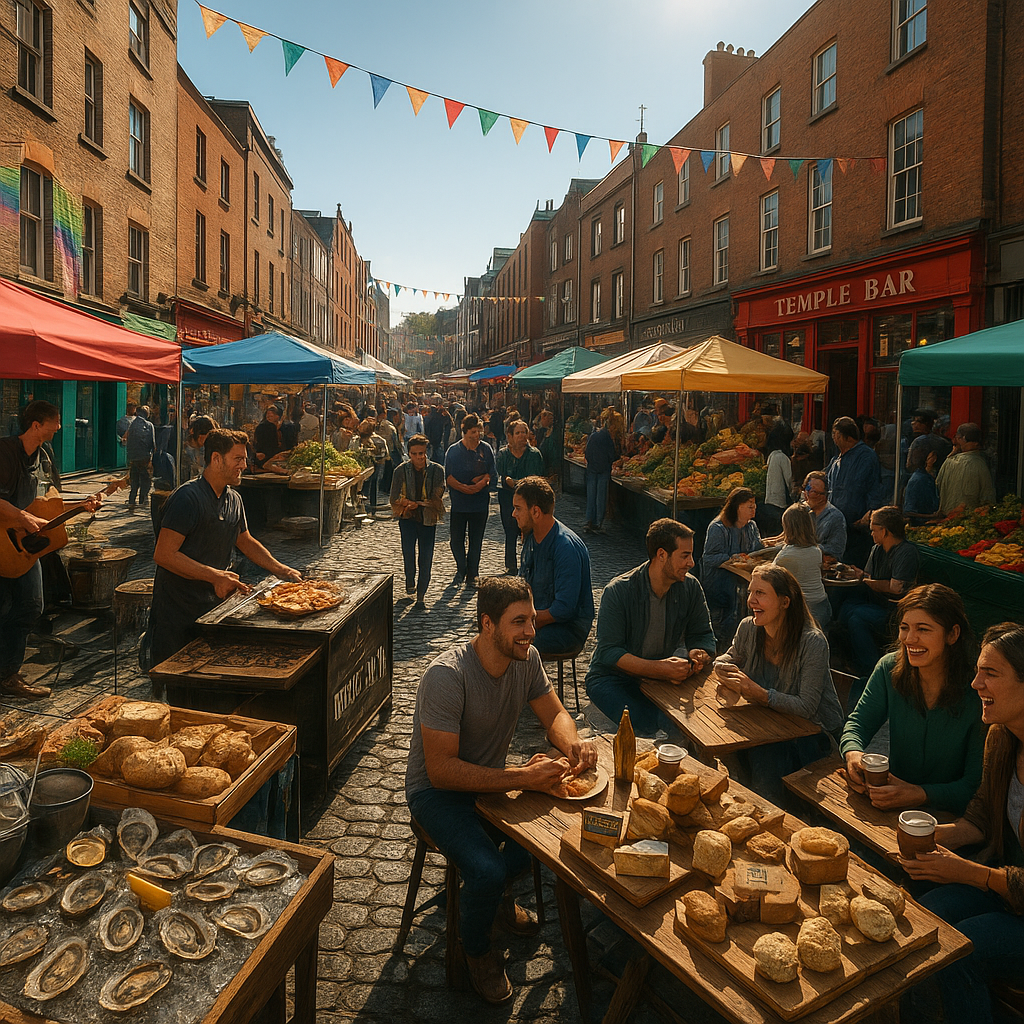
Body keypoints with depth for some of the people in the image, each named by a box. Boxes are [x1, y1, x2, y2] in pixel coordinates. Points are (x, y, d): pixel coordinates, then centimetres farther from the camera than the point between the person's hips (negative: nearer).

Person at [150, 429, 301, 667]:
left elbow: (245, 541, 24)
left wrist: (279, 569, 13)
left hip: (213, 604, 7)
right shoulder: (188, 498, -16)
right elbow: (164, 554, -20)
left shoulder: (234, 499, 9)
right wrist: (215, 576, -23)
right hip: (178, 610, -7)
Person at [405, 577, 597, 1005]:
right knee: (487, 872, -27)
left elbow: (554, 714, 1)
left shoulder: (526, 658, -10)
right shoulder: (446, 676, -30)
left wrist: (573, 743, -23)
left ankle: (490, 893, 18)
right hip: (437, 792, -6)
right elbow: (441, 770, -29)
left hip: (492, 781, 7)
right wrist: (521, 778, -34)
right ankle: (476, 949, 9)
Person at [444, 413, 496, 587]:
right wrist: (464, 488, -19)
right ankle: (461, 569, 29)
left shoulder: (486, 449, 2)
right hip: (459, 503, -1)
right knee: (456, 540, 4)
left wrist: (483, 479, -17)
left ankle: (471, 575, 21)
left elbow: (492, 474, 2)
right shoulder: (453, 451, -1)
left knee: (476, 541, 7)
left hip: (480, 503, 1)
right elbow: (448, 477, -7)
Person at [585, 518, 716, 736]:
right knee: (646, 726, -31)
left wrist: (700, 655, -21)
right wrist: (659, 668, -35)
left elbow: (703, 636, 5)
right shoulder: (618, 591, -18)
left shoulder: (690, 587, -4)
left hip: (662, 676, 5)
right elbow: (609, 653, -22)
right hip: (614, 678, -5)